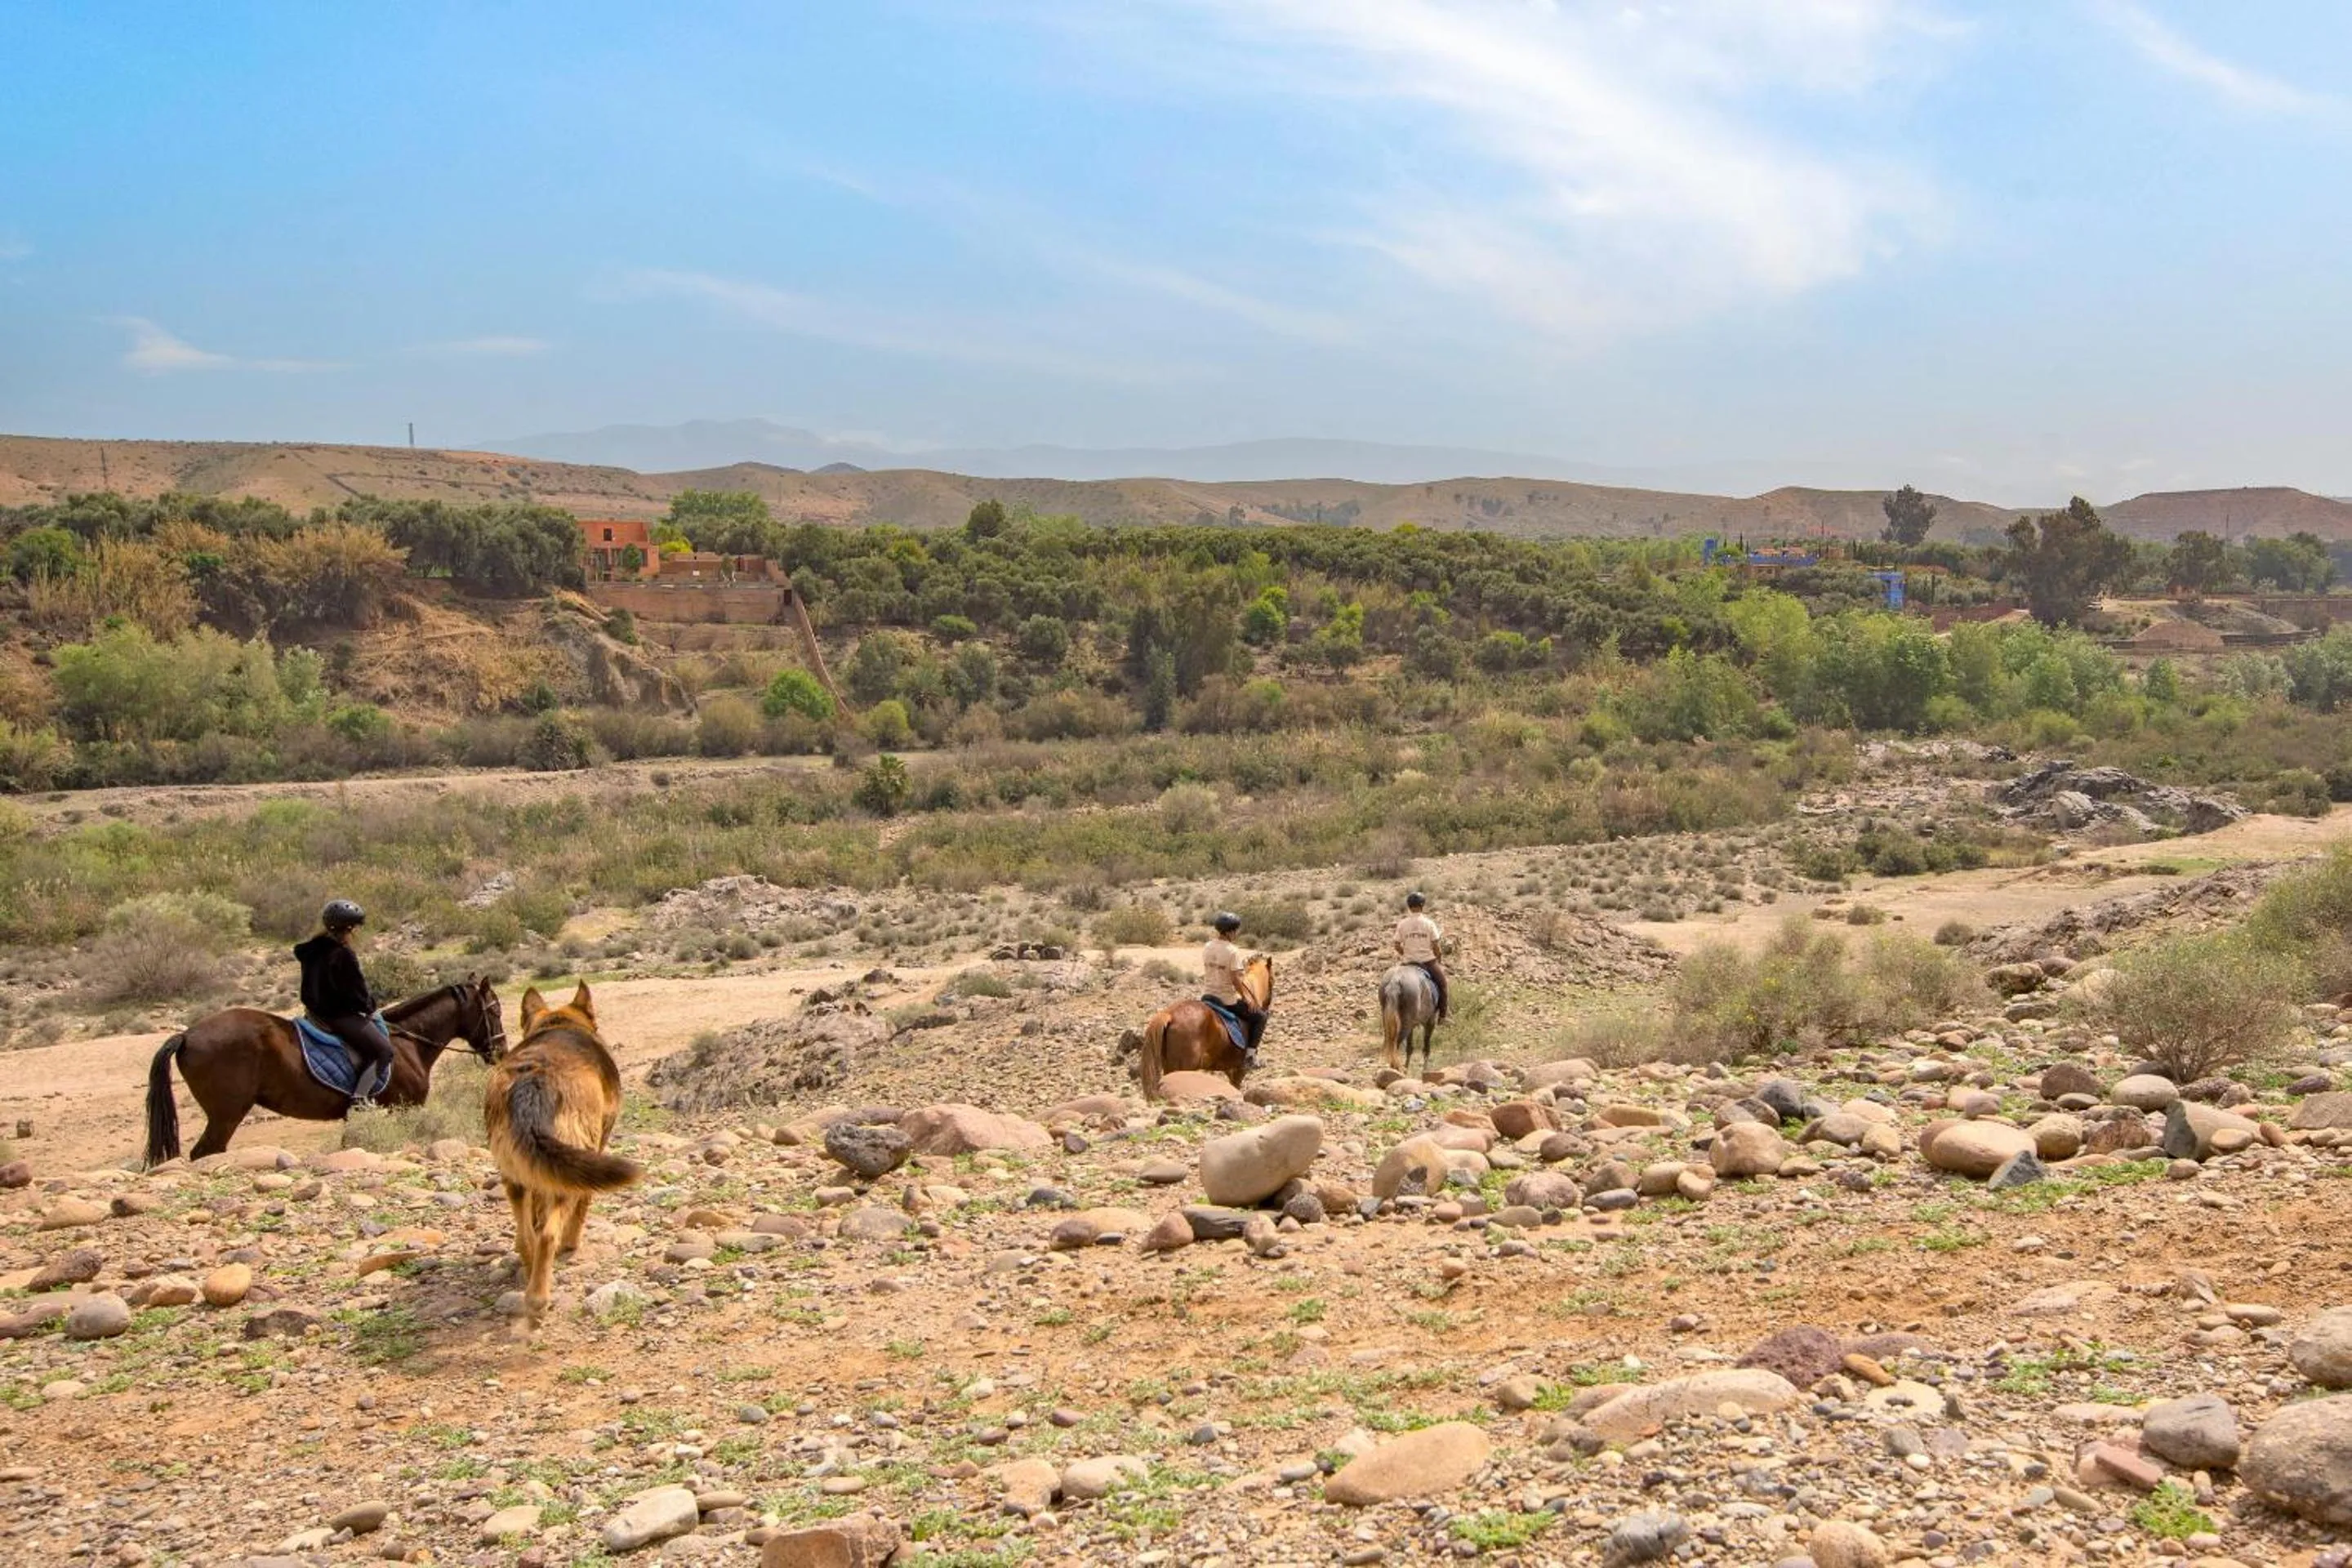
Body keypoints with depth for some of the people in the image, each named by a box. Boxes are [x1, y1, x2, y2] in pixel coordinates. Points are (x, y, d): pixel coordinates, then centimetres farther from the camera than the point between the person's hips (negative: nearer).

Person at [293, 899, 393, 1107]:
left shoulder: (312, 951, 8)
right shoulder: (342, 956, -21)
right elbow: (357, 991, -17)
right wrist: (370, 1007, 4)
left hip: (317, 1011, 10)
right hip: (340, 1016, -10)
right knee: (383, 1050, -9)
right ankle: (357, 1098, -16)